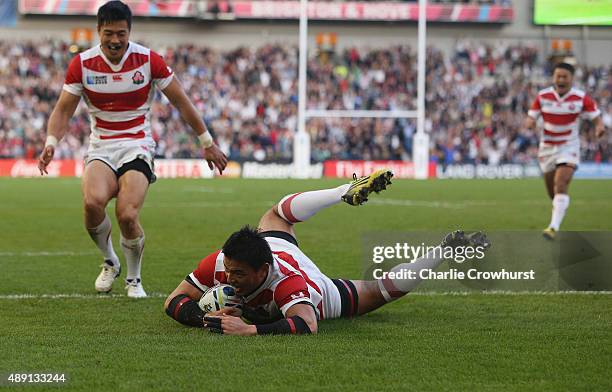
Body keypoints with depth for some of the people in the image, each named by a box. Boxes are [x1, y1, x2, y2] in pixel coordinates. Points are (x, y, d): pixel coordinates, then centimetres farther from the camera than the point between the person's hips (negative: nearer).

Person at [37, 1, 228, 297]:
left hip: (137, 146, -1)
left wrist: (207, 143, 7)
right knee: (93, 202, -29)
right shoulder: (82, 64, -3)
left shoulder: (148, 60, -5)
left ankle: (134, 279, 5)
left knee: (127, 215, -24)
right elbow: (63, 109, 1)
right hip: (100, 147, 1)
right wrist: (51, 143, -17)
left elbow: (181, 102, 4)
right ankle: (109, 262, 1)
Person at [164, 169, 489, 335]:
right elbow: (174, 301, -33)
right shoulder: (218, 263, -40)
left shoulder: (285, 282, -51)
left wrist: (249, 330, -72)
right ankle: (348, 190, 38)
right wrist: (205, 318, -54)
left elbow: (306, 325, -66)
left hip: (326, 298, -3)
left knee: (381, 291, 12)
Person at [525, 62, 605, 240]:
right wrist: (530, 123, -24)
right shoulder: (542, 96, -5)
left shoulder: (581, 98, -10)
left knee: (561, 185, -21)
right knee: (551, 190, 11)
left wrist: (599, 127, -28)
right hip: (547, 148, 3)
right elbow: (531, 117, 0)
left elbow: (596, 116, -5)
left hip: (569, 147, -3)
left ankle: (554, 227, -26)